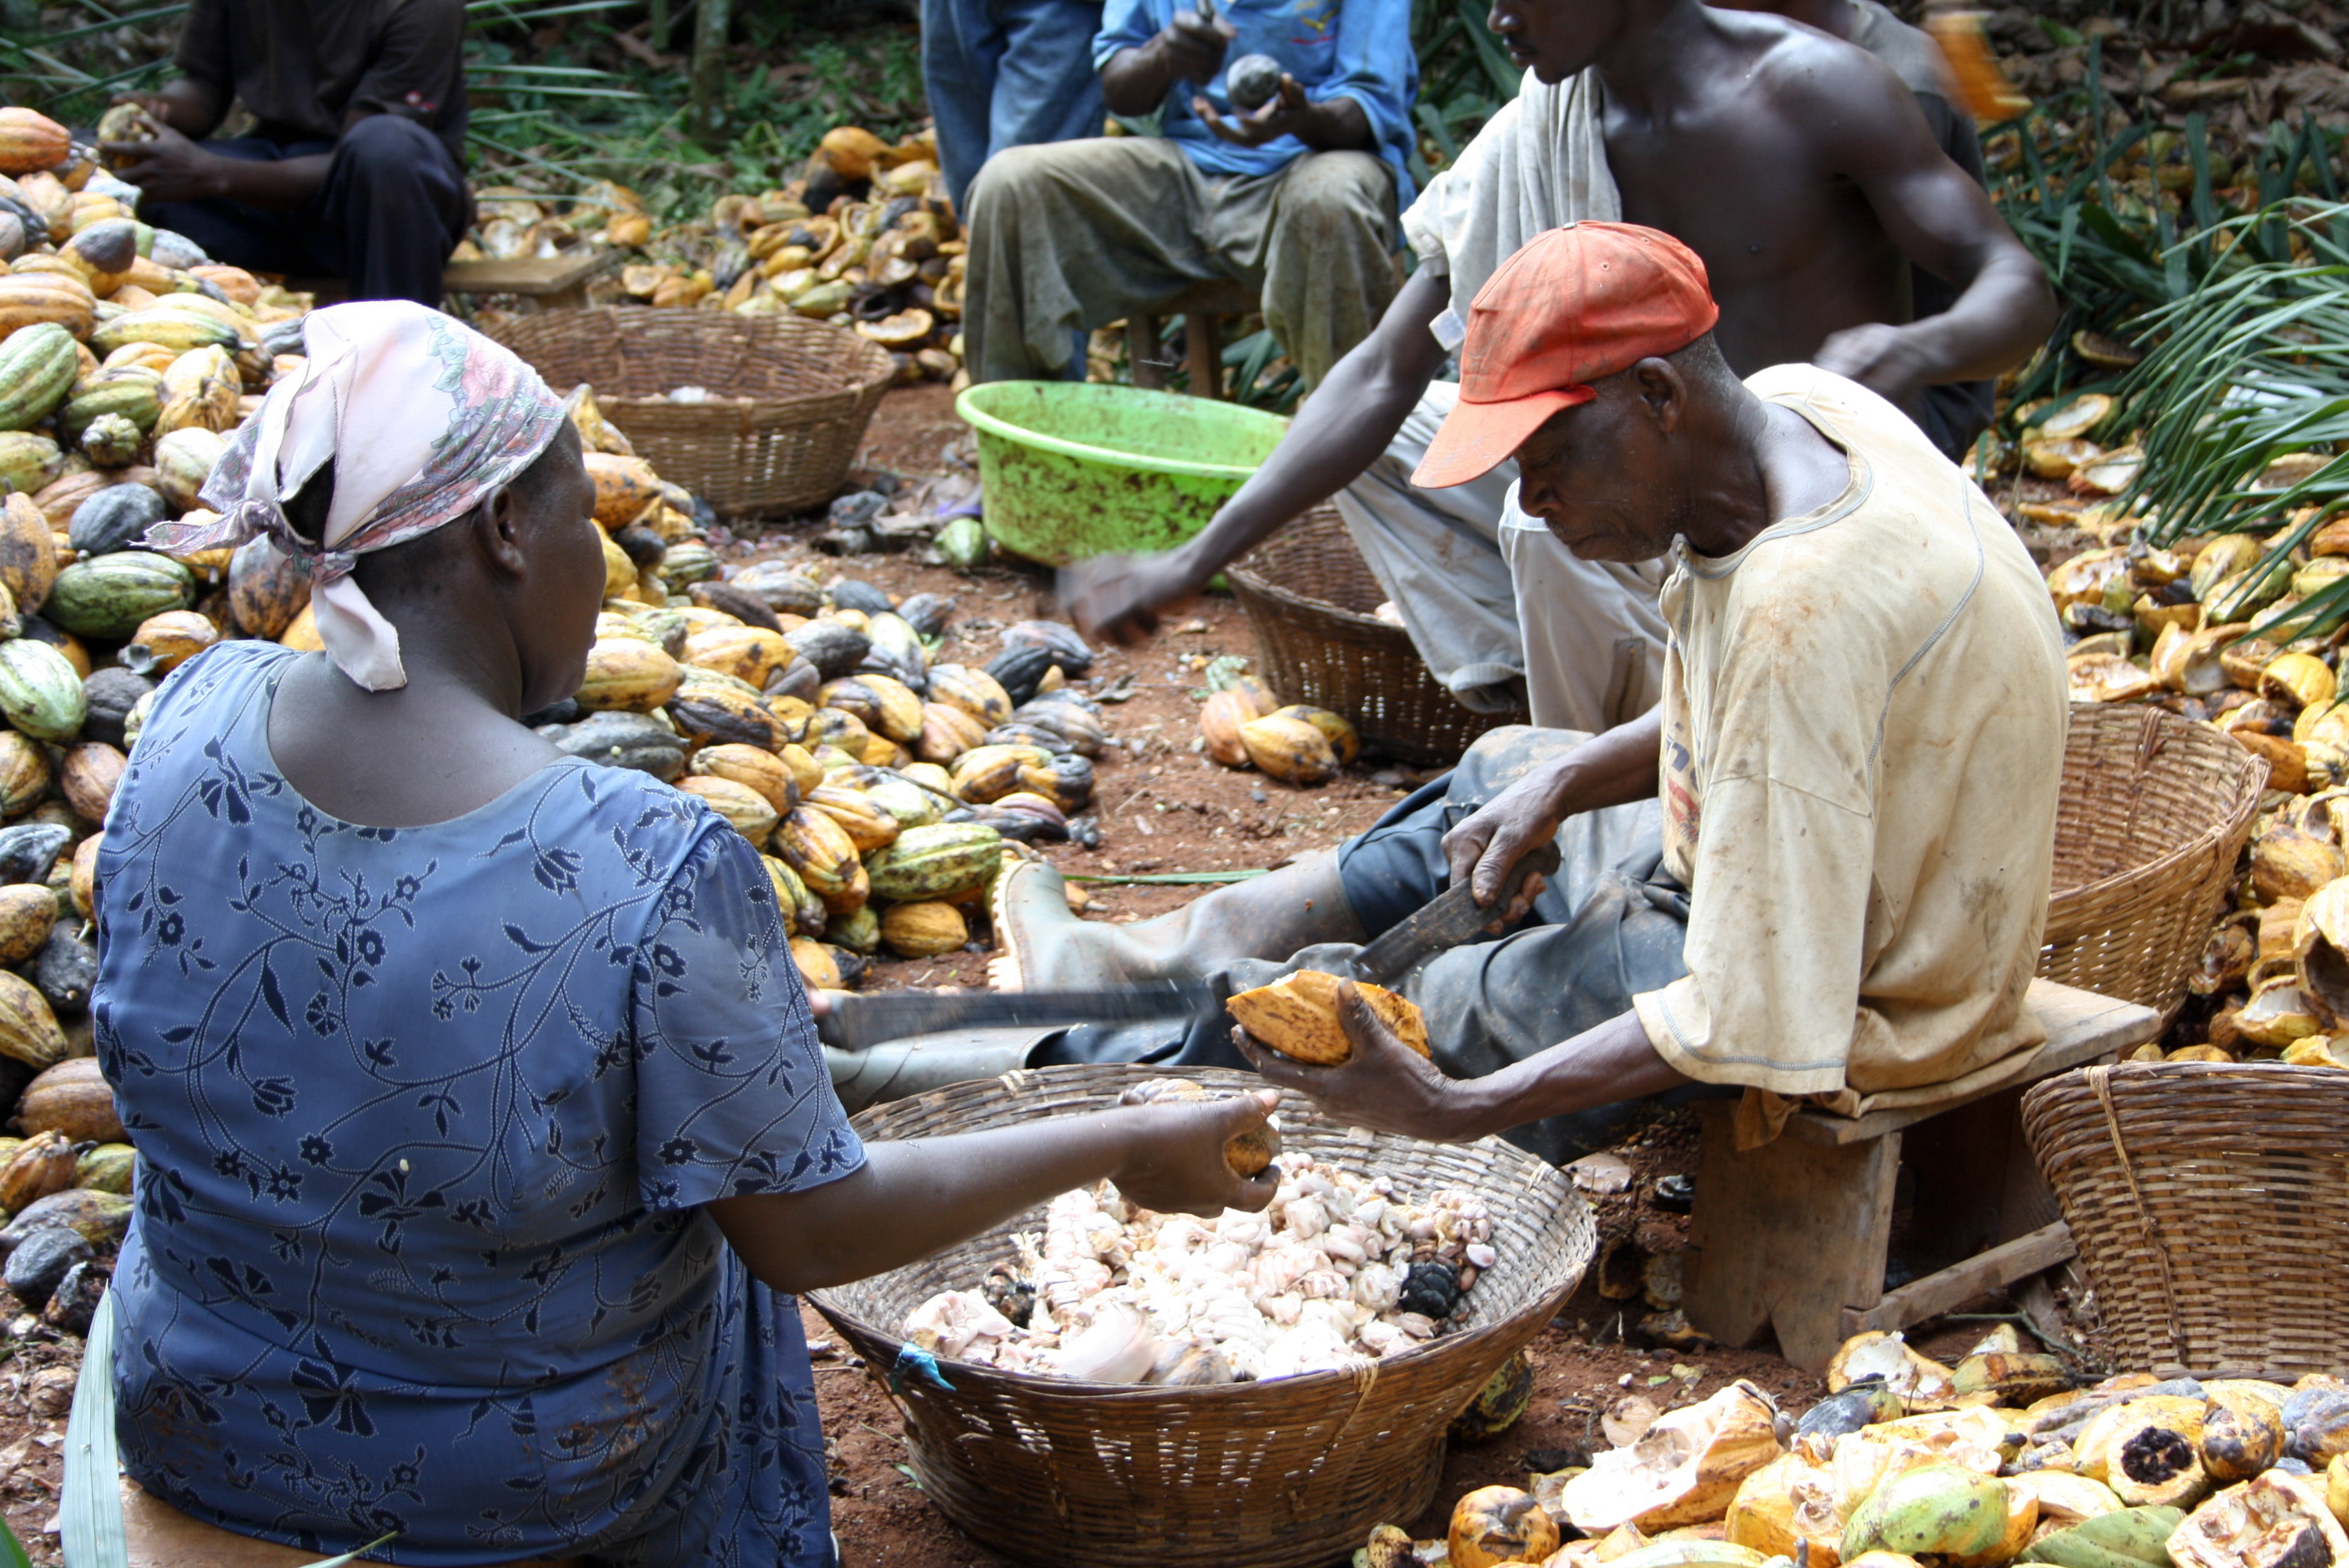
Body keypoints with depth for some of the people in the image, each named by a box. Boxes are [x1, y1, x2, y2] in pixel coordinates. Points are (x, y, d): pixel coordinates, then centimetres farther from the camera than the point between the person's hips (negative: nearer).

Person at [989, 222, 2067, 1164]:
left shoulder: (1799, 608, -35)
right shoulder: (1796, 408, -6)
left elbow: (1745, 1020, -33)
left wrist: (1461, 1112, -37)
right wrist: (1566, 782, -2)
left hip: (1856, 1006, -9)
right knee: (1500, 775, 24)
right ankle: (1201, 944, 33)